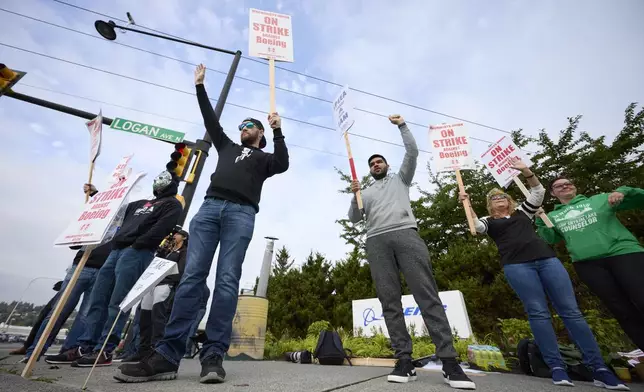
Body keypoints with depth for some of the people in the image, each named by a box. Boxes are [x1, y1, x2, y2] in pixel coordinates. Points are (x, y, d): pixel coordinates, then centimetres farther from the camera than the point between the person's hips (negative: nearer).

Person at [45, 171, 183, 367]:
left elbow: (162, 228, -12)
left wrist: (137, 245, -15)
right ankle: (84, 347, 13)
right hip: (117, 250, 8)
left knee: (117, 304, -9)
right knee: (98, 300, 7)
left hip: (137, 253, -8)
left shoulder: (172, 204, 4)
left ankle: (104, 351, -4)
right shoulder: (140, 204, 30)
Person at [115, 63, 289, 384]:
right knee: (192, 277, -8)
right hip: (210, 207, 4)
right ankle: (167, 355, -7)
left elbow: (283, 164, 4)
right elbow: (211, 120, 37)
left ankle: (213, 356, -10)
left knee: (227, 281, -12)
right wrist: (200, 86, 42)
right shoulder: (227, 148, 35)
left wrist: (277, 131, 1)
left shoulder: (264, 158, 24)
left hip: (241, 214, -3)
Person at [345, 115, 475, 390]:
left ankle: (449, 361, -9)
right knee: (389, 301, -5)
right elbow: (354, 219, 18)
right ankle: (404, 360, -2)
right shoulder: (365, 193, 30)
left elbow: (412, 152, 16)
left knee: (427, 294, -12)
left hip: (405, 234, -2)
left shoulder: (401, 179, 28)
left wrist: (402, 125, 18)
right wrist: (354, 196, 3)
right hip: (377, 241, 2)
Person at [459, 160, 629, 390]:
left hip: (546, 259, 3)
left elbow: (538, 191, 17)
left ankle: (599, 368, 2)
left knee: (571, 310, -2)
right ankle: (556, 367, -6)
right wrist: (466, 204, -16)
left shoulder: (522, 212, 24)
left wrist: (525, 171, 7)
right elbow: (476, 226, -7)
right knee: (538, 313, -8)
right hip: (517, 266, -3)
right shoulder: (489, 221, 14)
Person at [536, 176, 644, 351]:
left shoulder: (600, 199, 14)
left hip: (623, 253, -1)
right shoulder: (552, 216, 16)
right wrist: (540, 220, -6)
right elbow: (550, 239, 6)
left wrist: (623, 191, -7)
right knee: (623, 311, 4)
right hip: (587, 264, 1)